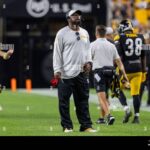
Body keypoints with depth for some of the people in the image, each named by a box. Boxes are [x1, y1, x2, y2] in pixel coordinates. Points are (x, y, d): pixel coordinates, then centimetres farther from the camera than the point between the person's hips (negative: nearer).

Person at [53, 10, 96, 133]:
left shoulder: (84, 33, 14)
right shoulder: (62, 33, -3)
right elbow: (57, 53, -5)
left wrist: (88, 61, 1)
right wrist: (57, 70, -10)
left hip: (82, 72, 5)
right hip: (66, 73, -5)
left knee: (83, 100, 7)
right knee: (64, 101, -2)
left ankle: (86, 125, 10)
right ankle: (67, 126, 5)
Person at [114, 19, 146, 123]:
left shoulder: (120, 39, -9)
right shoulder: (140, 38, 5)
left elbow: (119, 56, -11)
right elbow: (143, 57, 11)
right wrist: (144, 71, 18)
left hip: (125, 69, -3)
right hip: (138, 69, 3)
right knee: (136, 93, 7)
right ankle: (137, 116, 3)